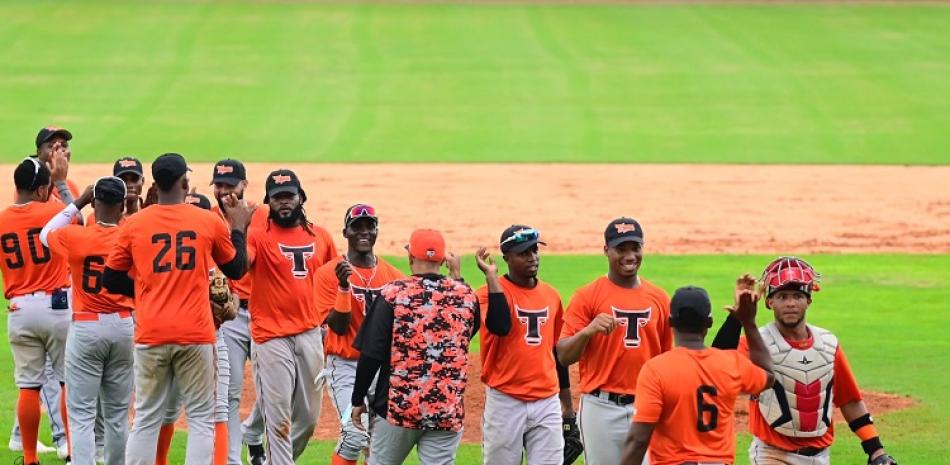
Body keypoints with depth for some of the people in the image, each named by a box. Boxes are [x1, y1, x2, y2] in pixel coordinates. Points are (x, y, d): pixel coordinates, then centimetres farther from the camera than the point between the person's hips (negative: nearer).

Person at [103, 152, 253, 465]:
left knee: (146, 420, 7)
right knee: (201, 419, 5)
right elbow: (237, 270, 13)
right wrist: (239, 227, 25)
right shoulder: (209, 222, -1)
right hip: (195, 334, -1)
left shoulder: (133, 225, 0)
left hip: (150, 335, 1)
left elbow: (111, 281, 6)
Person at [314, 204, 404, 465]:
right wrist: (344, 286, -22)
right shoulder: (329, 273, -5)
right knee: (355, 436, -20)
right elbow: (339, 327, -11)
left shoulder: (393, 275, 6)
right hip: (346, 365, -4)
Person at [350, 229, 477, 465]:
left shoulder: (393, 293, -6)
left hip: (398, 407, -2)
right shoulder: (465, 294, 2)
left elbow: (371, 354, -8)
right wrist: (456, 276, 26)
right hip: (448, 410, 2)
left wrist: (358, 400, 3)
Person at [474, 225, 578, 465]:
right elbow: (500, 326, -26)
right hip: (505, 402, -4)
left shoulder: (551, 296, 11)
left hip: (547, 402, 4)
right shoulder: (491, 291, -5)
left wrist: (567, 405, 19)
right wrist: (491, 276, -21)